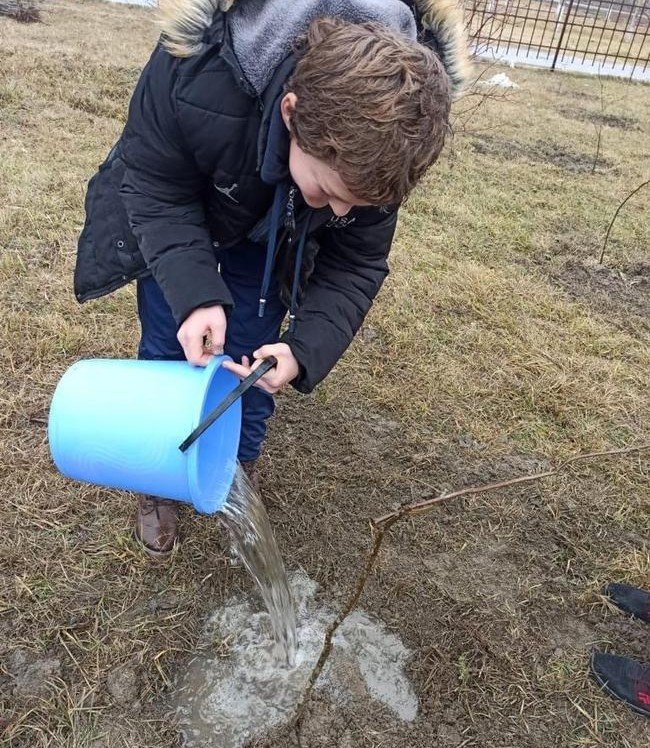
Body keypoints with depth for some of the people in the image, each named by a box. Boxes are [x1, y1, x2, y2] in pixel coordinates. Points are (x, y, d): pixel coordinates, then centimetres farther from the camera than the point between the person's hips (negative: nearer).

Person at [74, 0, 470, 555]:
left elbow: (355, 263, -21)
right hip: (176, 213, -1)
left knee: (252, 358, 1)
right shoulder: (193, 78, -43)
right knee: (169, 351, 2)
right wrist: (194, 294, -41)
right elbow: (155, 191, -26)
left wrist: (307, 349, -38)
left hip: (271, 236, 2)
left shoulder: (383, 137, -32)